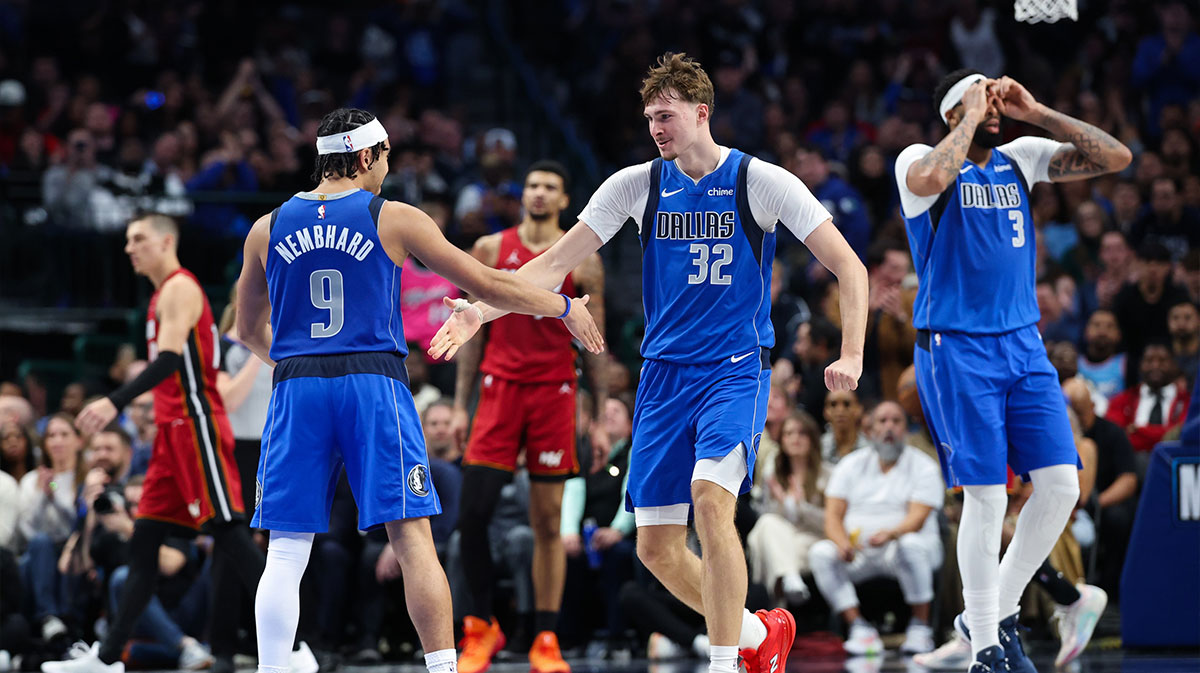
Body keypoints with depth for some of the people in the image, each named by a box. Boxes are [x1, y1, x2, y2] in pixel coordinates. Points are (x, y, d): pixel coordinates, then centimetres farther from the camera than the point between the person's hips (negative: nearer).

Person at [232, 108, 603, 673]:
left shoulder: (268, 229, 10)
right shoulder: (394, 219, 3)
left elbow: (250, 331, 23)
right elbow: (488, 285, 8)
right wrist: (565, 308, 22)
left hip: (296, 390, 2)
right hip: (373, 383, -2)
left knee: (286, 552, 3)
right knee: (413, 540, 0)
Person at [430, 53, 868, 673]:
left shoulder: (762, 182, -6)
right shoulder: (638, 185, 3)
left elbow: (848, 267, -2)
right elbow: (556, 264, 3)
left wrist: (850, 356, -14)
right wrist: (480, 311, -10)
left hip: (735, 370, -4)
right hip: (665, 373, 4)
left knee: (710, 497, -28)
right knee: (656, 548, 1)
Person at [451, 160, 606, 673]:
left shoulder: (583, 261, 6)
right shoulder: (491, 250, 8)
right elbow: (472, 330, 10)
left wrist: (601, 417, 3)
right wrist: (460, 404, 4)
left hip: (555, 392, 0)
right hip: (500, 385, 0)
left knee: (548, 521, 1)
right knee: (473, 512, -10)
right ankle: (481, 626, 6)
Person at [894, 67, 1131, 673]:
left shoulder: (1020, 159, 10)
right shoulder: (919, 161, -6)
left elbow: (1116, 157, 2)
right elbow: (932, 179, -32)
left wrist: (1037, 113, -3)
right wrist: (970, 120, -17)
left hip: (1022, 344, 6)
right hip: (956, 350, -5)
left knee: (1060, 483, -3)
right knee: (985, 497, -7)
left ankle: (1001, 611, 15)